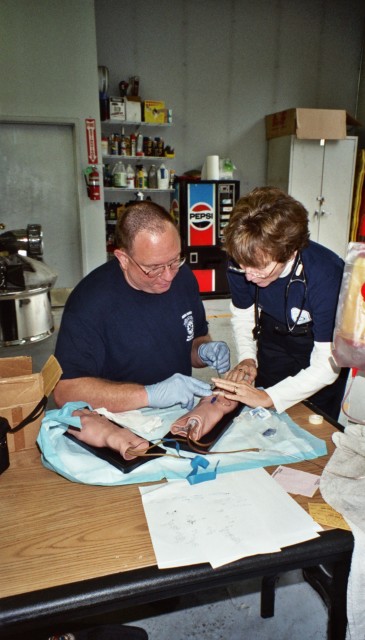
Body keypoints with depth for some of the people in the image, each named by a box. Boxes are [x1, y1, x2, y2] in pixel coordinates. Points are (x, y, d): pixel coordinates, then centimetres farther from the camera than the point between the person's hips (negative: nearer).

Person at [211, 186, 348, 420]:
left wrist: (268, 398, -36)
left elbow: (327, 366, -30)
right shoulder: (241, 263, -24)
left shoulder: (327, 276, -36)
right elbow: (242, 313, -3)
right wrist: (247, 359, -18)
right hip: (272, 348, 3)